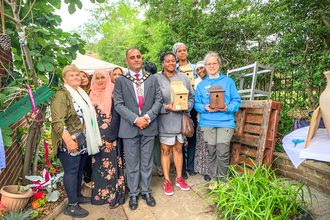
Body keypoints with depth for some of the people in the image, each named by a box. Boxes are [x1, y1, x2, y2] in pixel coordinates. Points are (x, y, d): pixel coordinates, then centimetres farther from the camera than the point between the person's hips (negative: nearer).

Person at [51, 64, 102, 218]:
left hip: (83, 141, 8)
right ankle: (72, 206, 14)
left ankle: (78, 196, 34)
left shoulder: (82, 93, 15)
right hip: (70, 142, -8)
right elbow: (57, 122, -19)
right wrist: (69, 140, -26)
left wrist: (90, 139, 19)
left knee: (79, 169, 18)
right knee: (71, 171, 1)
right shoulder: (61, 95, -11)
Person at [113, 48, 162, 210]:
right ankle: (133, 194, 29)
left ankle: (146, 191, 32)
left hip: (149, 127, 2)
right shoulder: (120, 80, 2)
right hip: (129, 128, -1)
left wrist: (148, 116, -12)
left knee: (147, 163, 13)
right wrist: (135, 119, -16)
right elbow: (118, 104, -5)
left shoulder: (152, 79, 9)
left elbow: (158, 100, 3)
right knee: (132, 164, 10)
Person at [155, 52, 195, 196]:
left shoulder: (183, 77, 8)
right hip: (165, 120, -3)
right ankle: (167, 181, 21)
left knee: (178, 149, 14)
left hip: (181, 118, 3)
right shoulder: (156, 78, -3)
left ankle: (179, 178, 30)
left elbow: (191, 96, 11)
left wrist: (186, 106, -6)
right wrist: (166, 108, -19)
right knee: (165, 150, 6)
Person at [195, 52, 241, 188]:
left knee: (222, 153, -4)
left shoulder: (228, 82, 10)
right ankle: (214, 179, 24)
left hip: (225, 122, -1)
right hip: (207, 122, 2)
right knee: (211, 152, 6)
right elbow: (197, 103, 11)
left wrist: (227, 108, -13)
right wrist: (205, 108, -10)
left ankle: (223, 180, 18)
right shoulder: (201, 85, 15)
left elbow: (237, 101, 6)